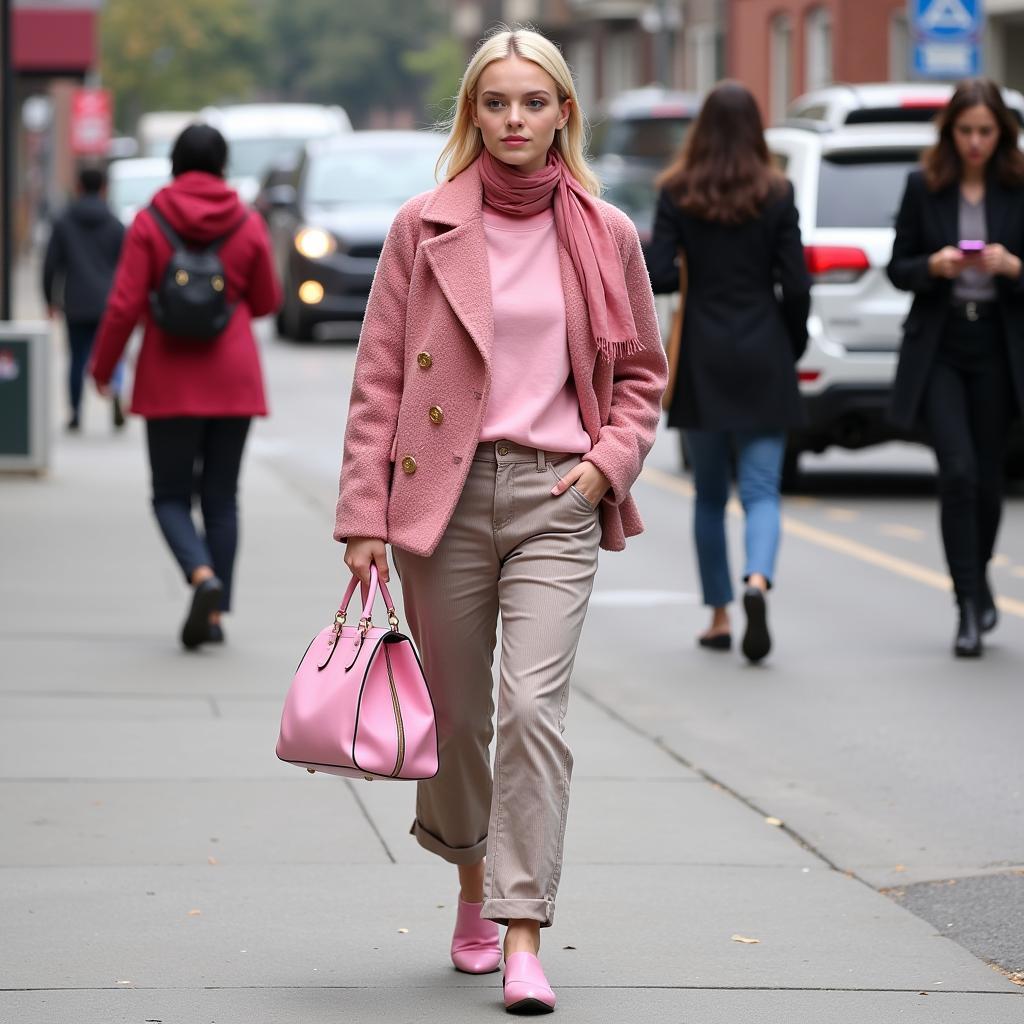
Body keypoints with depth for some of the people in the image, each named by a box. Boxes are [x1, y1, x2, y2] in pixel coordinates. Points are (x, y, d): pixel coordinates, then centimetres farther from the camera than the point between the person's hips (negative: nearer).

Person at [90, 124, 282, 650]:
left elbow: (125, 305, -9)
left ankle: (203, 577, -20)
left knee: (170, 497, 7)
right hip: (233, 378, 2)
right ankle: (215, 614, 7)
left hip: (171, 382, -2)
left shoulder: (149, 223, -6)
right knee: (221, 498, 10)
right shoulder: (248, 226, -1)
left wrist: (102, 366, 4)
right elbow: (266, 301, 8)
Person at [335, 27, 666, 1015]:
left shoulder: (606, 235, 4)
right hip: (445, 491, 1)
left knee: (533, 706, -14)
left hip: (557, 498, -1)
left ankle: (523, 938, -14)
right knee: (457, 711, 10)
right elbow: (379, 378, 2)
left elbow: (640, 371, 16)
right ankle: (474, 884, 35)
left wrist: (610, 458, -1)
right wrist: (364, 515, -2)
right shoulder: (424, 229, 1)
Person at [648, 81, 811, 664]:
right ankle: (758, 581, -27)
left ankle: (720, 616, 16)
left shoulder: (678, 194, -3)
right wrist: (793, 346, 10)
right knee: (761, 489, 0)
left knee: (710, 494, 14)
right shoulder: (777, 194, -3)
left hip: (703, 359, 1)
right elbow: (796, 284, -5)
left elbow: (660, 276, -9)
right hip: (763, 356, -1)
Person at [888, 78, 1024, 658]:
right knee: (959, 471, -13)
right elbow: (898, 270, 5)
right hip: (938, 350, -1)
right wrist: (935, 265, -15)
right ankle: (971, 606, -9)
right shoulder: (924, 187, 2)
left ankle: (977, 580, 32)